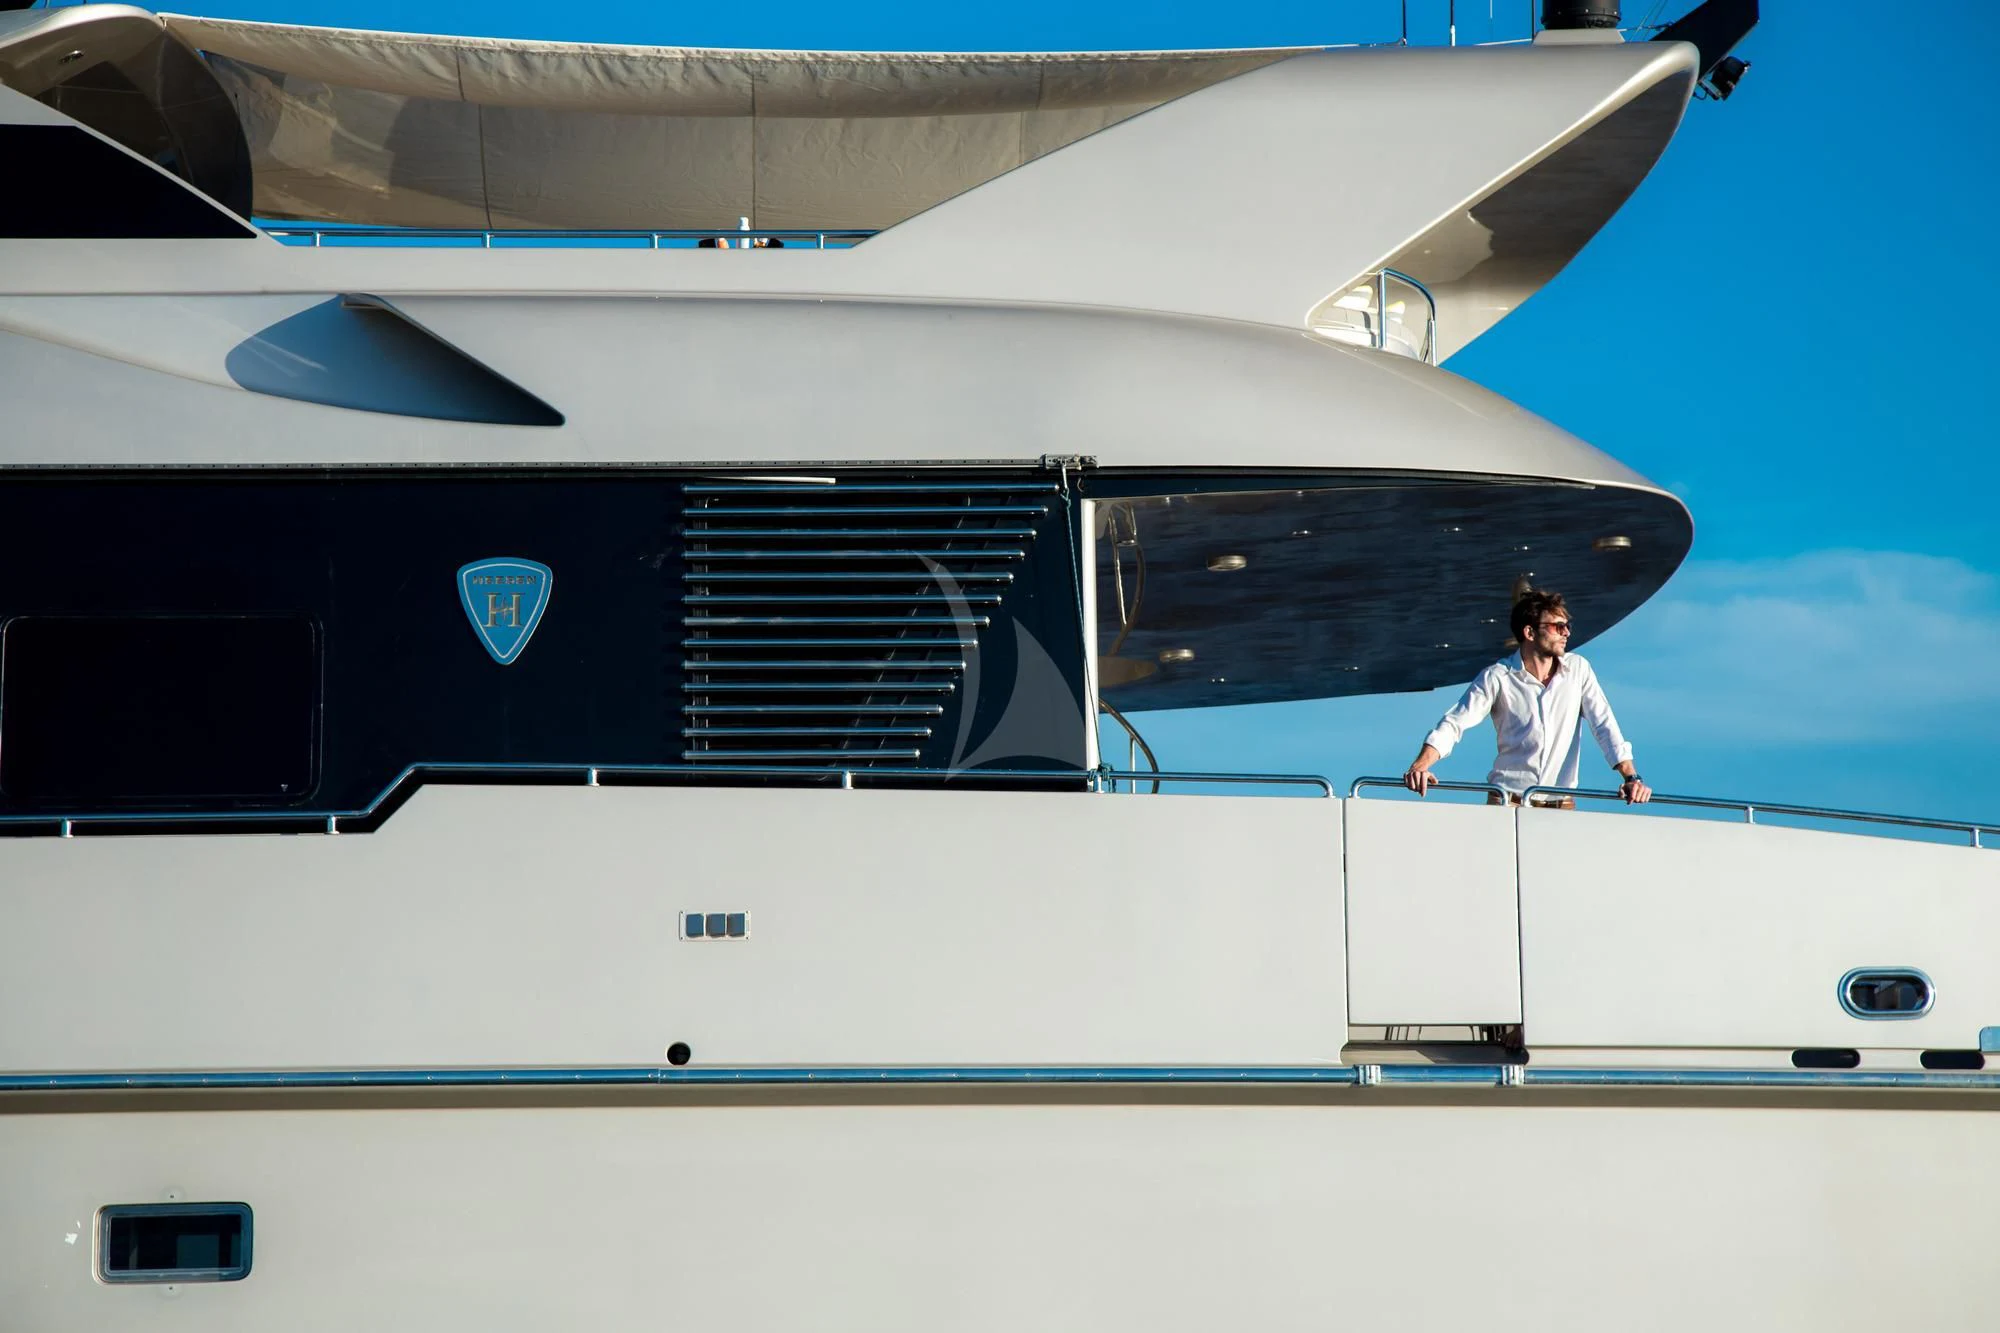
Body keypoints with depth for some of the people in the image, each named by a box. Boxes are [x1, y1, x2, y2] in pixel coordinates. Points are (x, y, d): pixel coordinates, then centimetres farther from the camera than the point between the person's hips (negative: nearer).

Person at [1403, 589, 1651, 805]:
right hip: (1508, 804, -2)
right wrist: (1420, 766, -24)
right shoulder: (1497, 677, -3)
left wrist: (1631, 777, -11)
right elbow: (1453, 724, -8)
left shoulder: (1578, 670, 4)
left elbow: (1604, 725, 2)